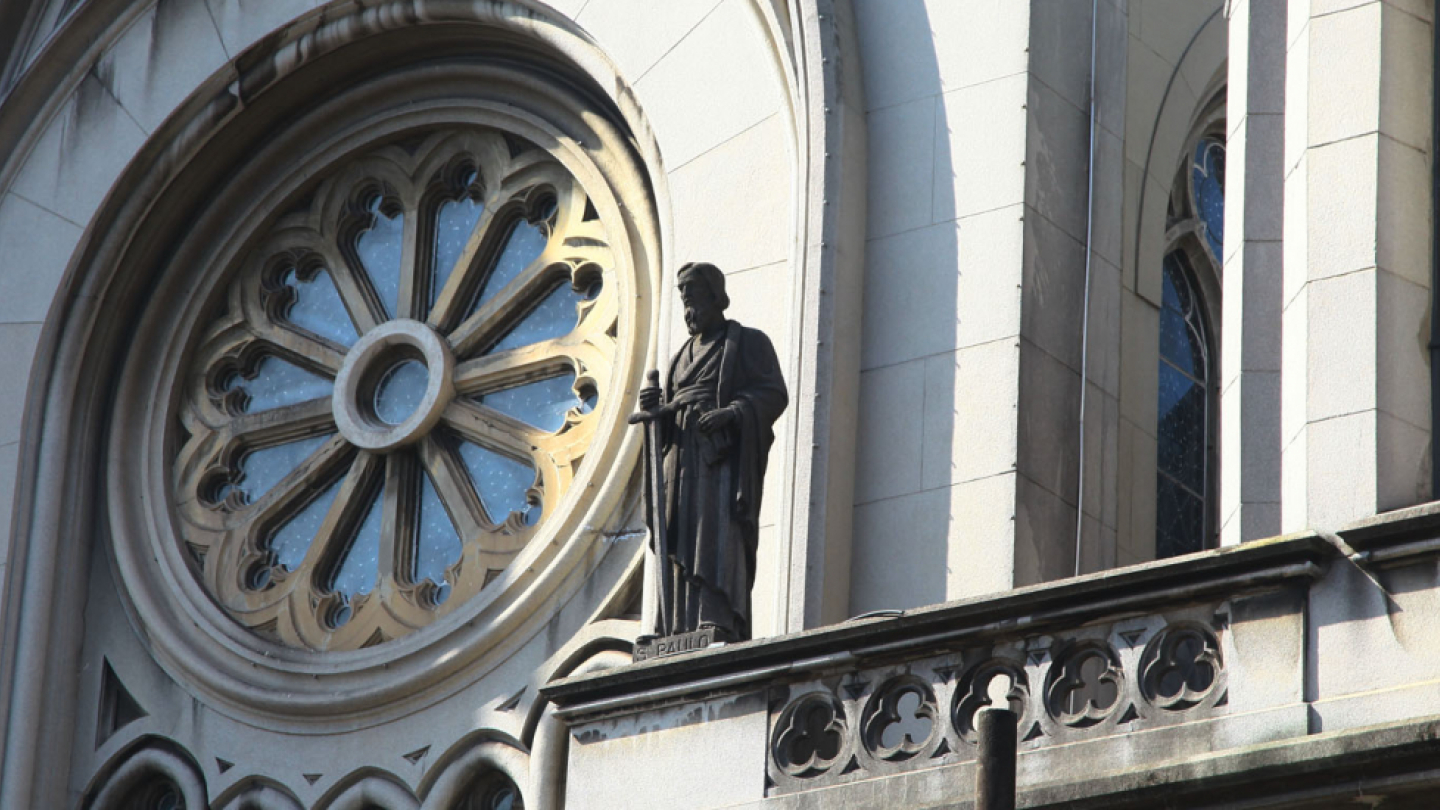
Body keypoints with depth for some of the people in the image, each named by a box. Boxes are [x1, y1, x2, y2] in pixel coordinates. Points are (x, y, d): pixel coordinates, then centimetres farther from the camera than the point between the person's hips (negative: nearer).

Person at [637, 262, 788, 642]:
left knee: (718, 530, -22)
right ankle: (683, 627, -14)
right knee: (680, 539, -6)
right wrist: (655, 407, 1)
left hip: (723, 456, -6)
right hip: (682, 458, 6)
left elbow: (774, 394, -5)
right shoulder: (684, 356, 28)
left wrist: (731, 413, -21)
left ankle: (718, 621, -34)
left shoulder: (748, 342, 8)